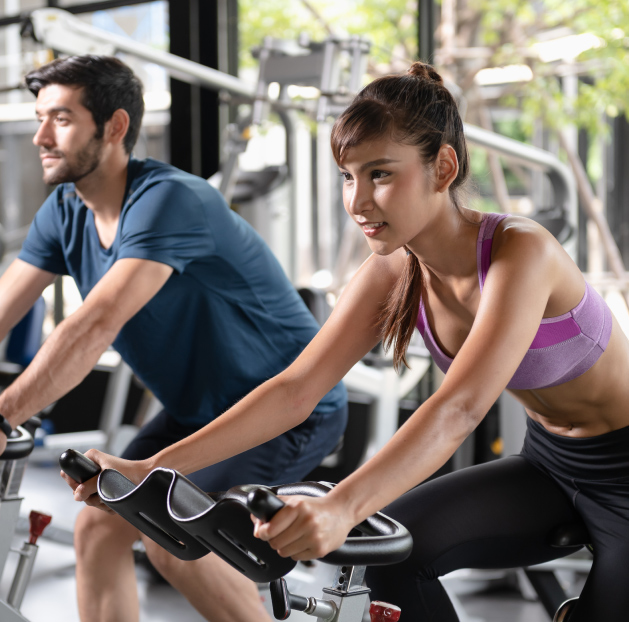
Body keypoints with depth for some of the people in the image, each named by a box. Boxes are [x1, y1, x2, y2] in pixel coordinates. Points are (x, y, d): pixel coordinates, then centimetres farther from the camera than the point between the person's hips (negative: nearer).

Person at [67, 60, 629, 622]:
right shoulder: (391, 276, -10)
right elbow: (293, 391, -14)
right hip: (548, 465, 6)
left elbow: (459, 408, -42)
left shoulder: (519, 250, -30)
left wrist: (341, 508, -56)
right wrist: (150, 469, -23)